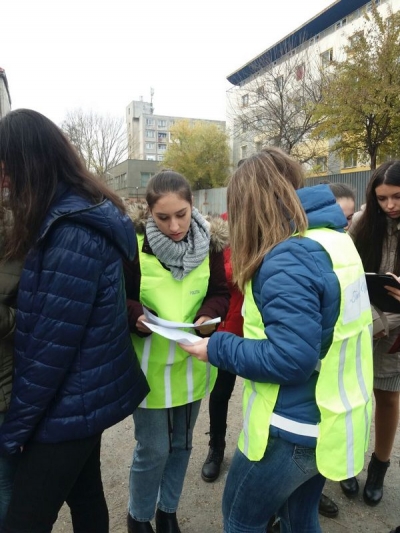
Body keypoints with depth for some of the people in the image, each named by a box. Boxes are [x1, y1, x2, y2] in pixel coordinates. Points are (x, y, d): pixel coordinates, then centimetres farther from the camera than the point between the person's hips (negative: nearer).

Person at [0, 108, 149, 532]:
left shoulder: (74, 234, -24)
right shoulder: (85, 216, 6)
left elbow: (52, 345, -22)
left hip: (69, 405, -9)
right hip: (84, 397, 9)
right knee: (84, 495, 24)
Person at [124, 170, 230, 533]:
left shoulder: (209, 242, -5)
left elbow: (221, 293, 1)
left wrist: (209, 316, -19)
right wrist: (136, 317, -27)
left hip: (192, 363, 4)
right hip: (150, 365, -3)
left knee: (181, 444, 20)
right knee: (153, 450, 8)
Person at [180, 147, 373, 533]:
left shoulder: (287, 259, -26)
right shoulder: (333, 240, 3)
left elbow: (290, 359, -28)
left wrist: (217, 349, -16)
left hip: (295, 429, -8)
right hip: (331, 420, 8)